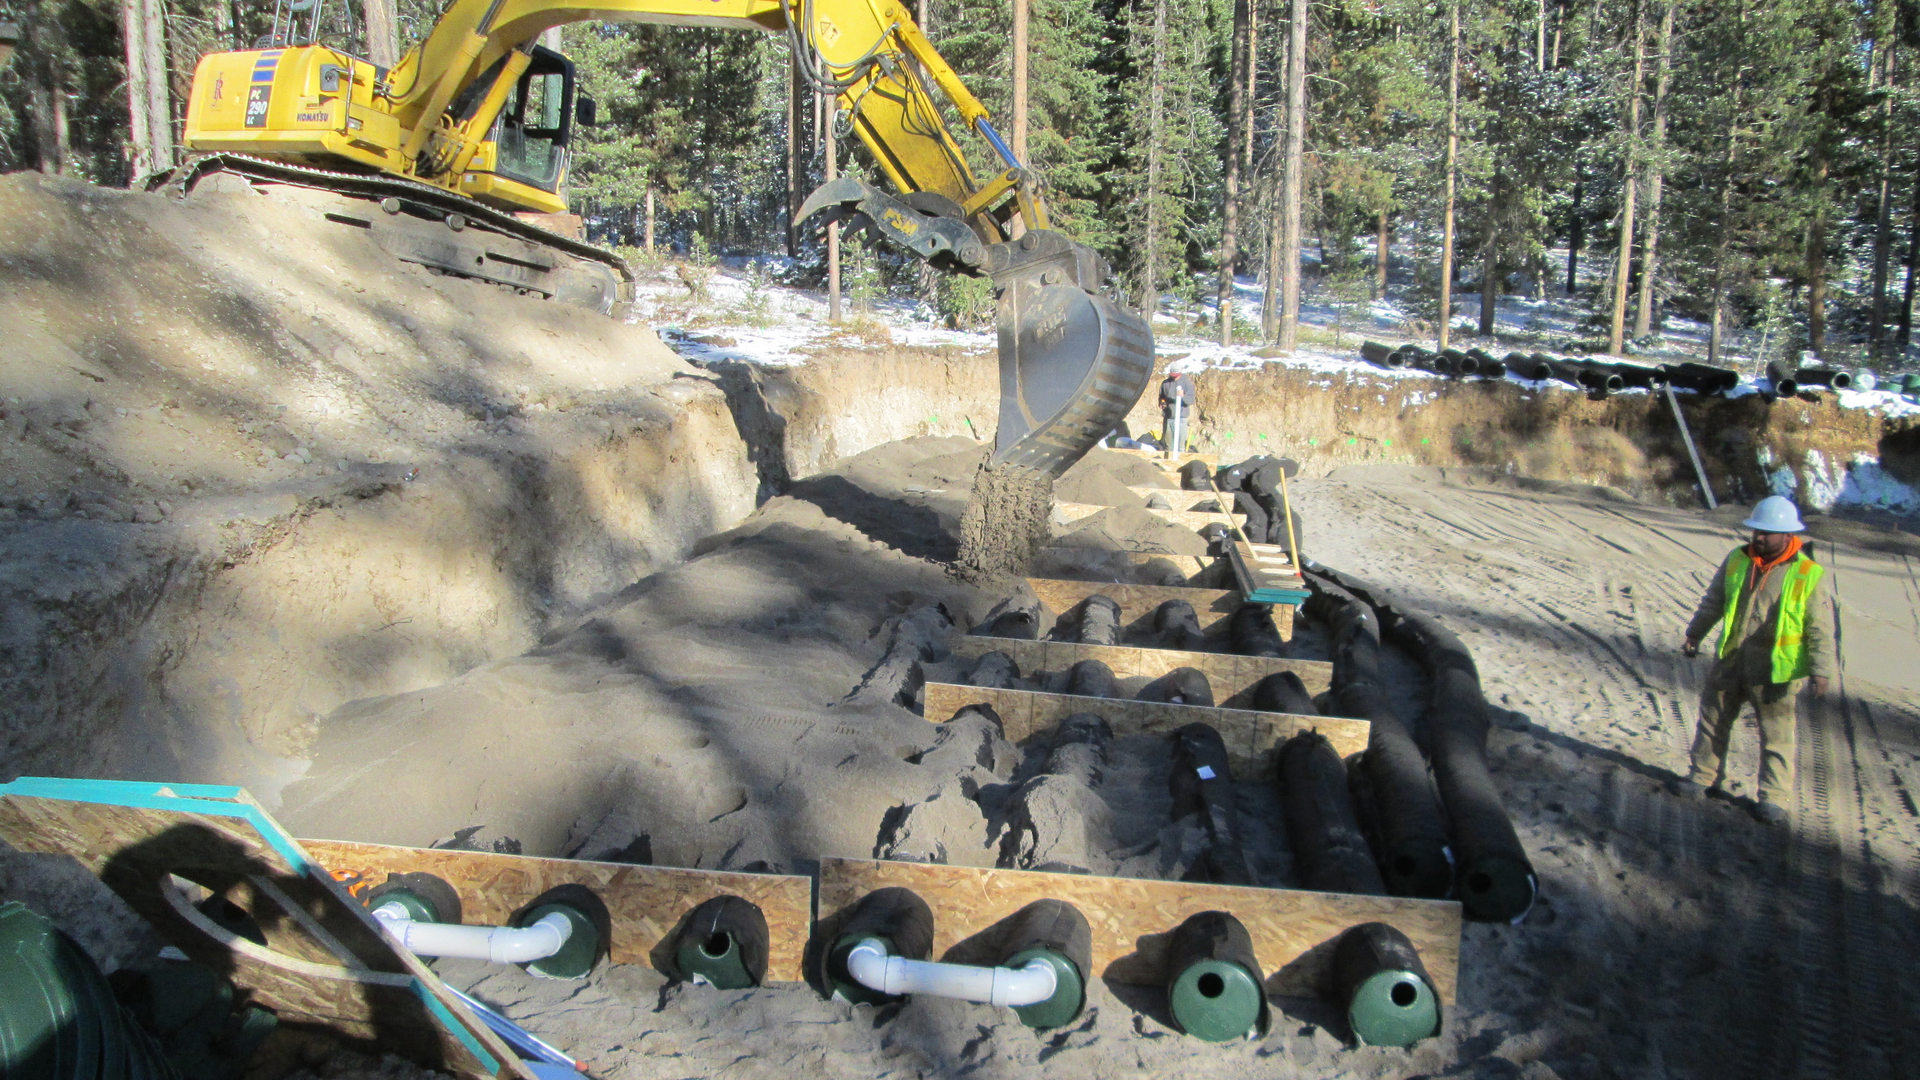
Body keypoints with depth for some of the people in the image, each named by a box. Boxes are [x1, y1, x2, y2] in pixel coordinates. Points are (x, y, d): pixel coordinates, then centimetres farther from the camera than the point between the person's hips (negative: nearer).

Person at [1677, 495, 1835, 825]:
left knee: (1776, 734, 4)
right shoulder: (1737, 561, 2)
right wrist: (1694, 634, 18)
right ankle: (1704, 777, 29)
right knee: (1713, 719, 13)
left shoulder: (1809, 575, -10)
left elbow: (1821, 628, -8)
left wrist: (1821, 670, -12)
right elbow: (1713, 602, 15)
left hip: (1775, 671, -4)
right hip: (1730, 661, 4)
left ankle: (1774, 797, 15)